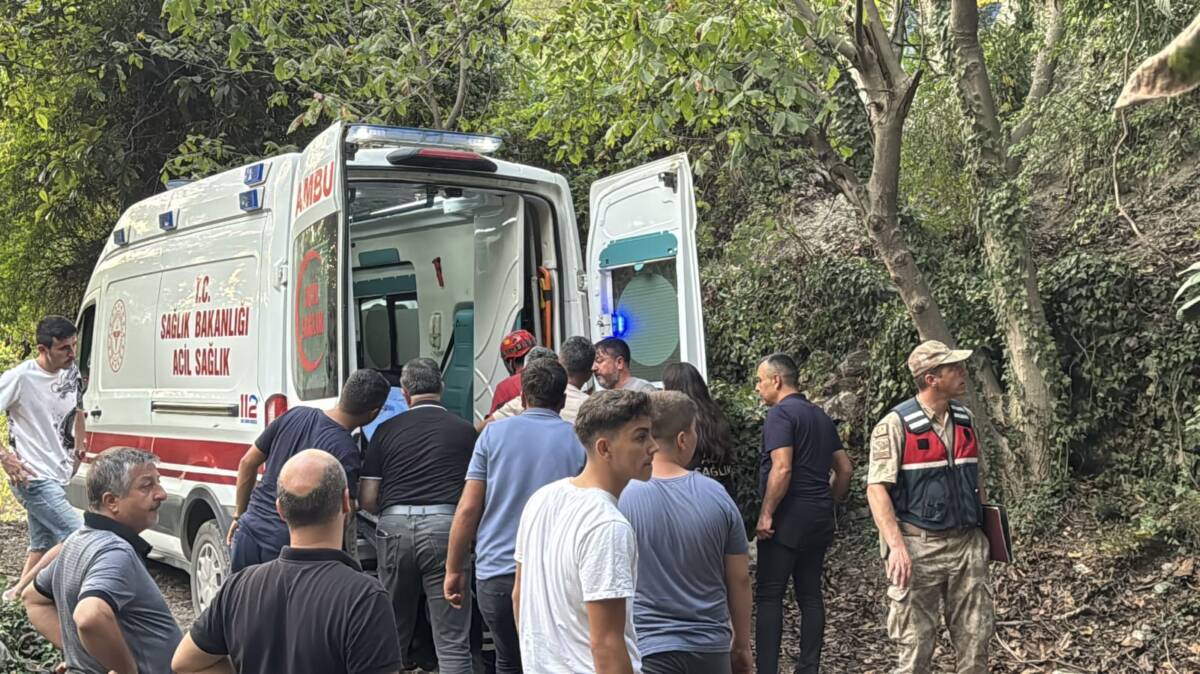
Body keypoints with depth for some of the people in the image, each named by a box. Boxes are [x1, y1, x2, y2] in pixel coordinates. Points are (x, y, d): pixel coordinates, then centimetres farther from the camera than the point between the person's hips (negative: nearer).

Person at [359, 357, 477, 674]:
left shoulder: (387, 430, 9)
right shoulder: (464, 429, 6)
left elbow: (367, 499, 8)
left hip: (394, 527, 2)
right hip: (445, 526, -2)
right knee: (452, 642, 0)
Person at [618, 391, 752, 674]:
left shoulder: (619, 499, -12)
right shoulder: (716, 496, -5)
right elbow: (740, 579, 3)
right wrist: (742, 645, 17)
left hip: (647, 650, -2)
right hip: (710, 647, 3)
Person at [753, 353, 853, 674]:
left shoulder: (781, 413, -10)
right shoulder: (820, 416, 16)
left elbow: (782, 468, -20)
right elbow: (845, 468, 17)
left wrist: (766, 514, -17)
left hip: (788, 519, -8)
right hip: (819, 520, 8)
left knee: (769, 596, -4)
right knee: (810, 595, 10)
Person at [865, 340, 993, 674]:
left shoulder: (965, 419, 9)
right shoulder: (896, 425, -11)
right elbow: (877, 488, -15)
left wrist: (985, 530, 17)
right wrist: (896, 546, -23)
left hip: (967, 544, 6)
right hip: (919, 547, -6)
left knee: (975, 635, 9)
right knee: (916, 642, 1)